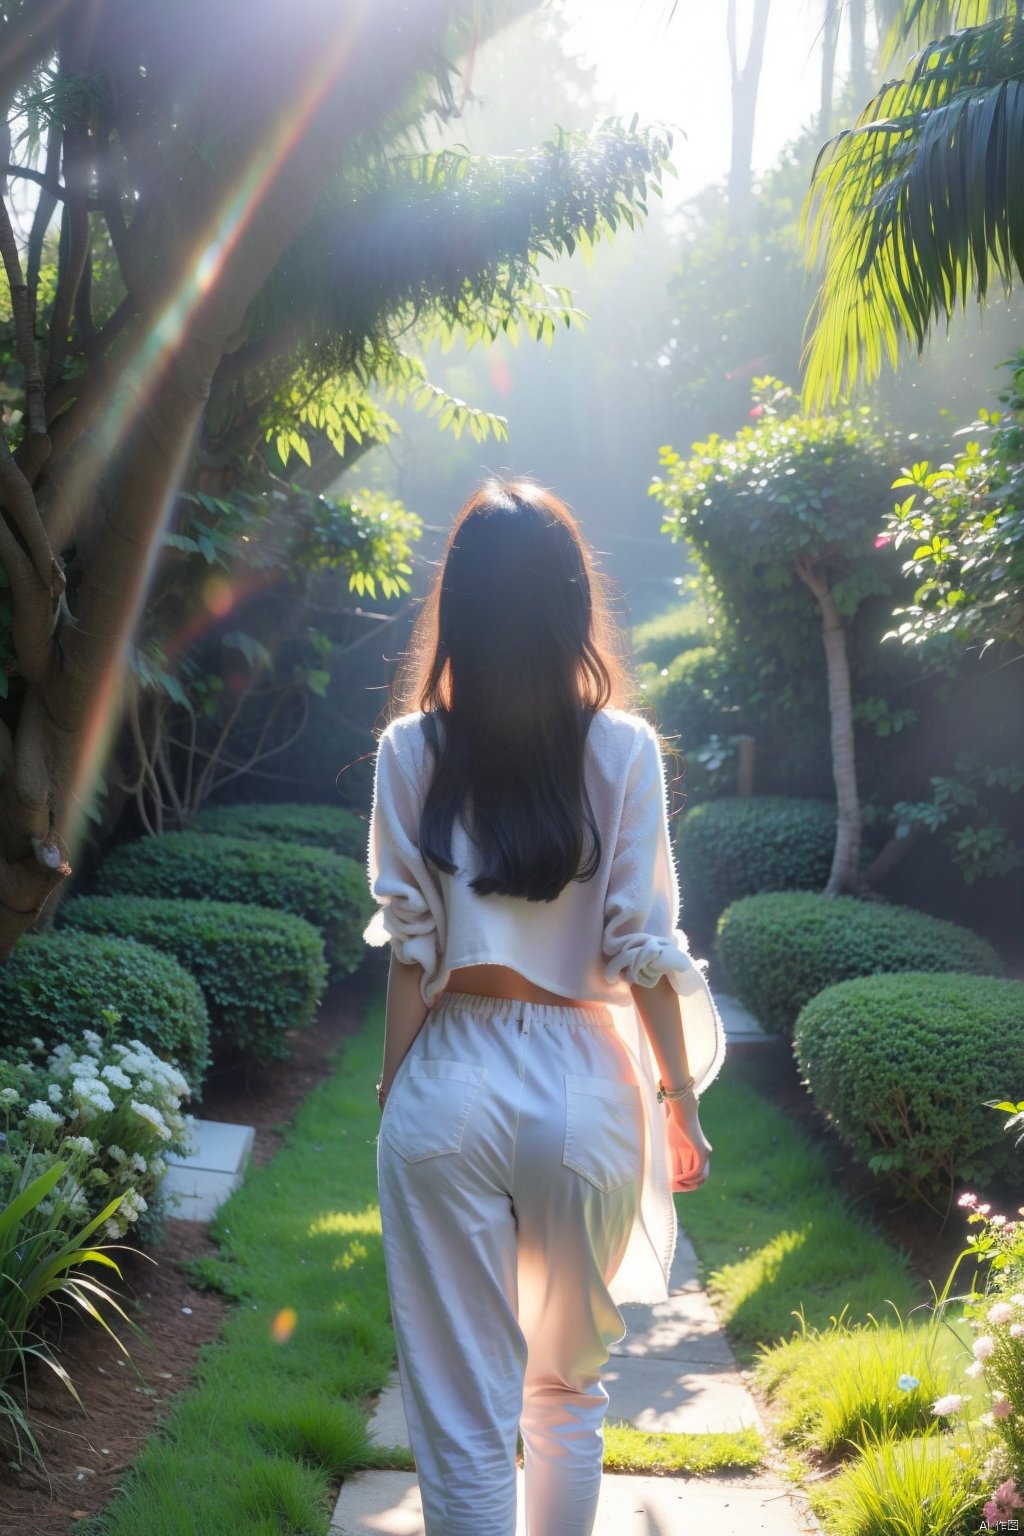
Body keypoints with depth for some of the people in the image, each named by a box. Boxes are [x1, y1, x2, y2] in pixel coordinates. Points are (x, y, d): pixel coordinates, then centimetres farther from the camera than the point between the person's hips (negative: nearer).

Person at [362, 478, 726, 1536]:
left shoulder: (413, 750, -1)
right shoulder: (622, 747, -3)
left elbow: (411, 947, -2)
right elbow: (643, 948, -3)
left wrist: (392, 1094, 6)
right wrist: (680, 1103, 6)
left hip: (451, 1087, 0)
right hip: (583, 1089, 1)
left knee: (460, 1414, 8)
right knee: (567, 1393, 20)